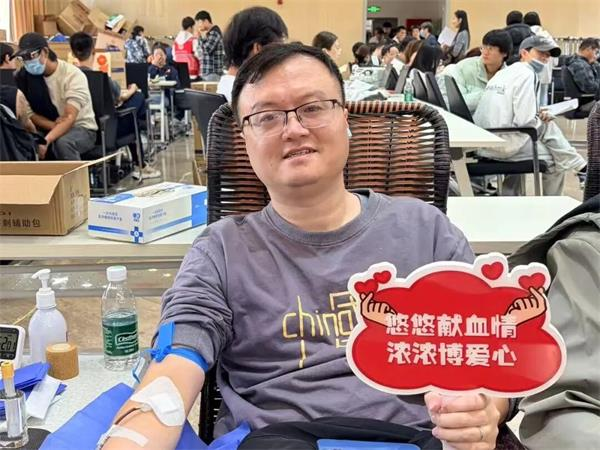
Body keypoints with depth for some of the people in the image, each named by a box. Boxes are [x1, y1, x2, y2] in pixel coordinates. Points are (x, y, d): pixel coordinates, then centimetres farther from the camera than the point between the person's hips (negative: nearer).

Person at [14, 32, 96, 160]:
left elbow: (70, 117, -28)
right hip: (48, 129, 4)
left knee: (63, 142, -38)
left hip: (81, 129, -4)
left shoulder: (73, 75, -18)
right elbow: (28, 112, -5)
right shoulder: (24, 76, -2)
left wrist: (45, 141, -42)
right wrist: (54, 125, -23)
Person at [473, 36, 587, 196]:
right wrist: (540, 120, 2)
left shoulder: (504, 72, 17)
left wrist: (537, 116, 10)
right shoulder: (526, 75, -11)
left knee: (548, 126, 20)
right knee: (555, 160, 11)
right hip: (505, 145, -8)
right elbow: (524, 121, -20)